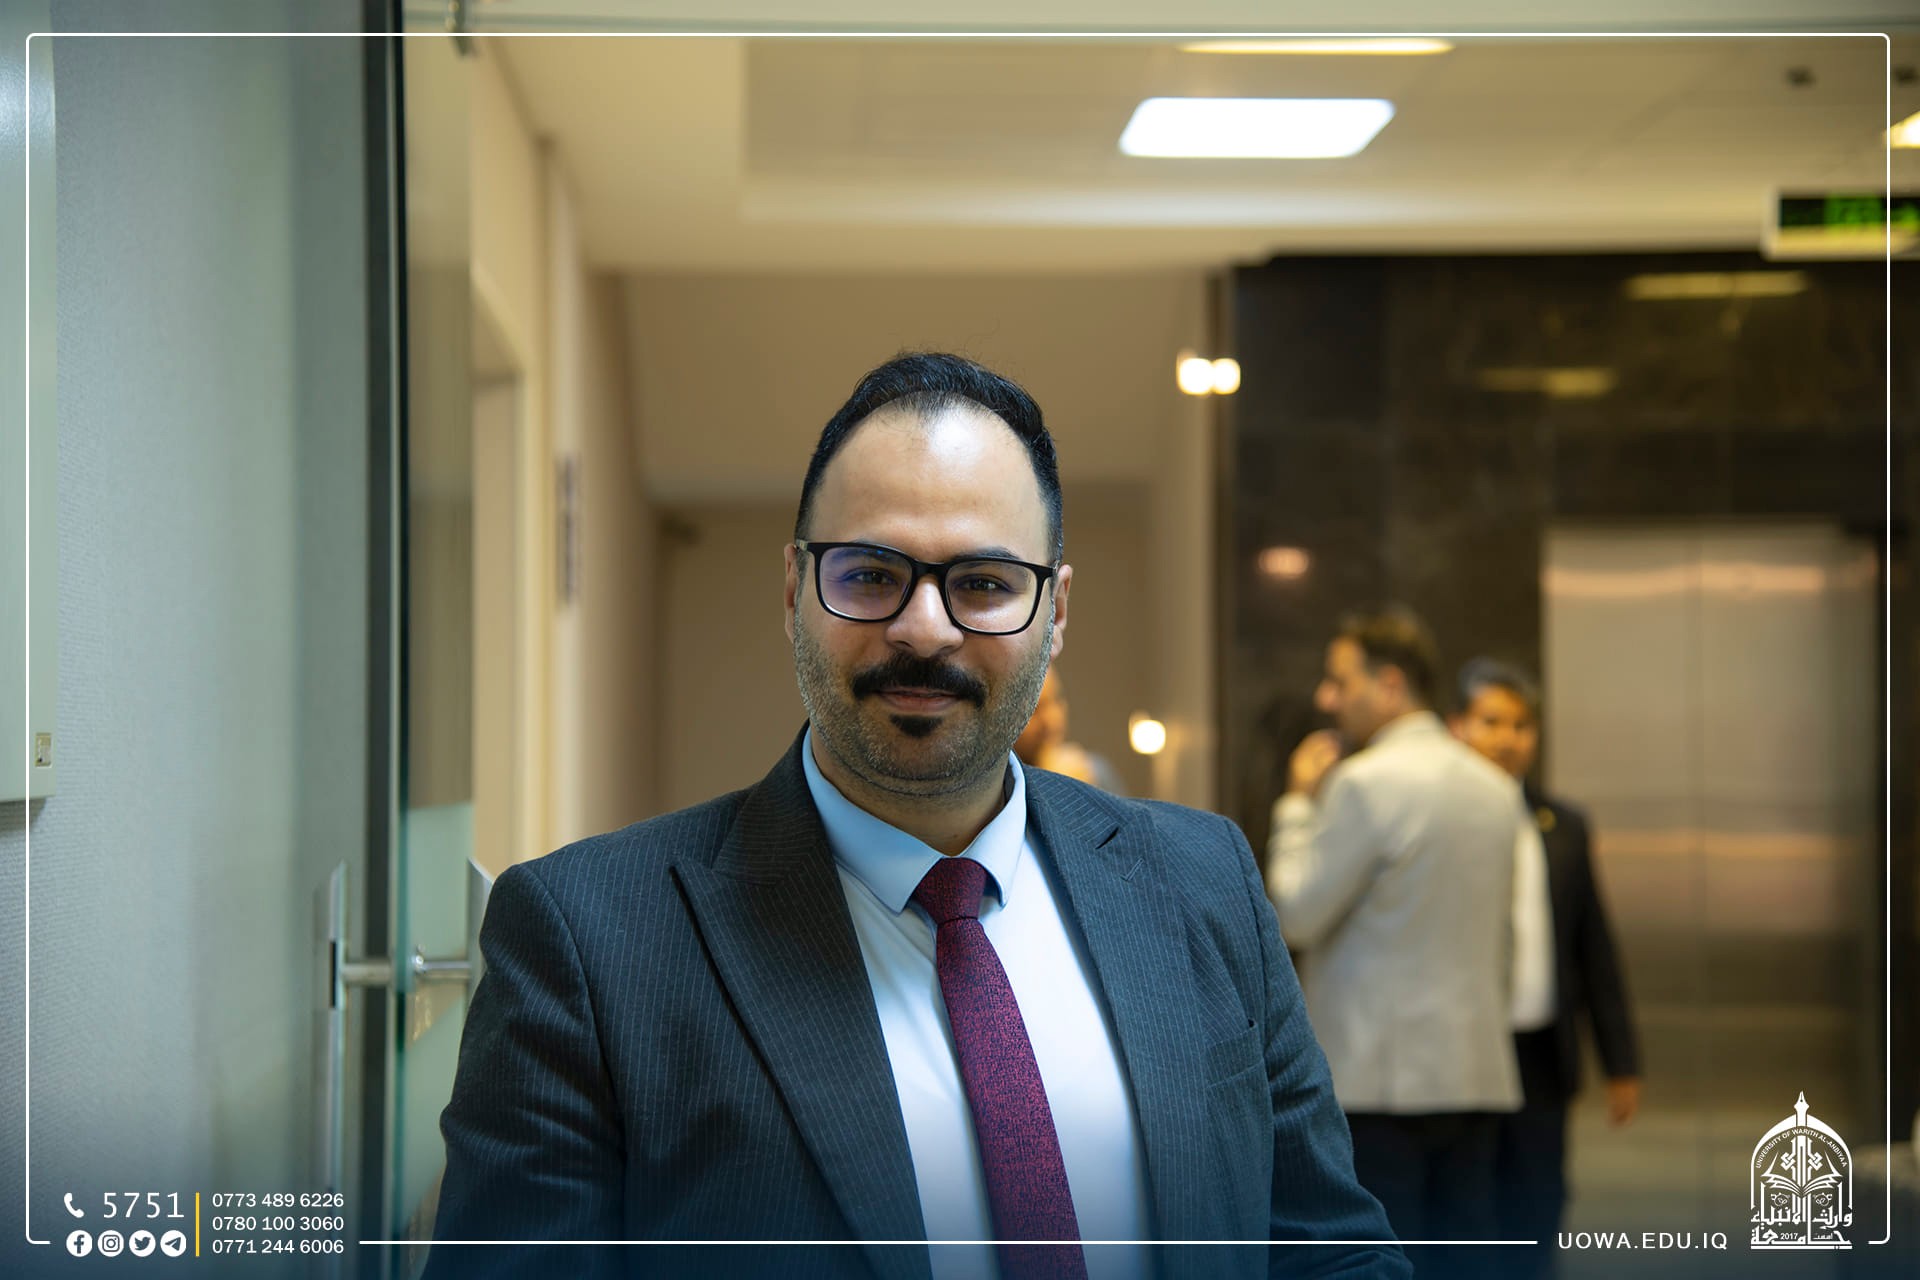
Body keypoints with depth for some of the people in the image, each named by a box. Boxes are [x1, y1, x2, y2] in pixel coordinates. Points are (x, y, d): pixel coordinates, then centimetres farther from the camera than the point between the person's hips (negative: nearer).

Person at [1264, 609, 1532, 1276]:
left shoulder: (1365, 782, -12)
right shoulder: (1496, 788, 13)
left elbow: (1294, 915, -9)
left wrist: (1298, 802, 2)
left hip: (1380, 1077, -7)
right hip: (1476, 1073, 7)